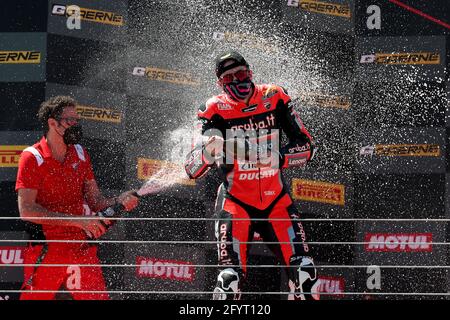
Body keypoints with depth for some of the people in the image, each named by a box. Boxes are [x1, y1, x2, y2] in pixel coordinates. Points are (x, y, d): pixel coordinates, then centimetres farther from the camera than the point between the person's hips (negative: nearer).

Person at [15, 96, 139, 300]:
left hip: (81, 249, 5)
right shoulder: (32, 158, -8)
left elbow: (95, 201, 14)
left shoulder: (80, 155, 11)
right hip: (45, 252, -5)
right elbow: (26, 210, -17)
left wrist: (118, 202, -10)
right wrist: (78, 220, -22)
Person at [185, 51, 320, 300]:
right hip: (235, 203, -2)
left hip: (276, 202, 2)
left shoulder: (274, 98, -2)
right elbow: (192, 170, -15)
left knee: (304, 272, -7)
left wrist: (276, 158, -19)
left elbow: (305, 145, 0)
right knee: (231, 277, -17)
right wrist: (208, 151, -37)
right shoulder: (215, 110, -8)